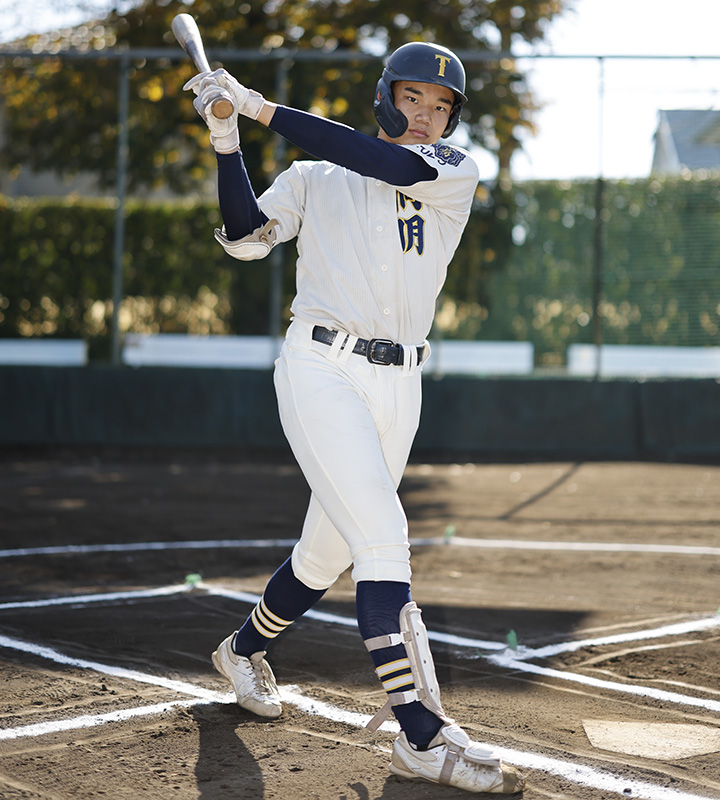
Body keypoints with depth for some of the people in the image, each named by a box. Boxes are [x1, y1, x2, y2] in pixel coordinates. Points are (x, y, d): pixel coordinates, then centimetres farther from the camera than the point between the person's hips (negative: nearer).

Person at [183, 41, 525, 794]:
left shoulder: (457, 175, 7)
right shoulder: (316, 180, 9)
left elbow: (400, 167, -13)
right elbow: (245, 236, -5)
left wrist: (263, 108, -15)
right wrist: (227, 139, -15)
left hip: (397, 389, 4)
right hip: (321, 372, -4)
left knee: (329, 551, 13)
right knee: (383, 537, -18)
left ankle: (244, 649, 42)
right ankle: (422, 736, -20)